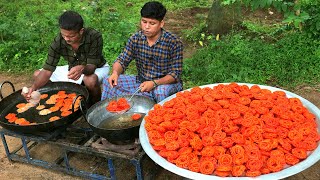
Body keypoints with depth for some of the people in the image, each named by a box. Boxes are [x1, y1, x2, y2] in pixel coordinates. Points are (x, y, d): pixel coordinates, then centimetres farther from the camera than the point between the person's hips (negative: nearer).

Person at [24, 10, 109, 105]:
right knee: (37, 75, -5)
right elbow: (47, 70, -21)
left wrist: (83, 69, -55)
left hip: (97, 68, -4)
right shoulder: (58, 42, -23)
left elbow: (92, 66, -31)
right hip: (73, 68, 4)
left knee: (90, 80, -40)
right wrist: (33, 87, -39)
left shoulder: (94, 37, -31)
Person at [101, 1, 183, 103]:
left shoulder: (174, 43, -17)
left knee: (161, 92, -40)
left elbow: (175, 74, -16)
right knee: (108, 81, -11)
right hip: (141, 82, 4)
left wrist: (155, 83, -32)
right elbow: (122, 60, -2)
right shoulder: (136, 39, -5)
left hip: (166, 83, -4)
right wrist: (115, 73, -26)